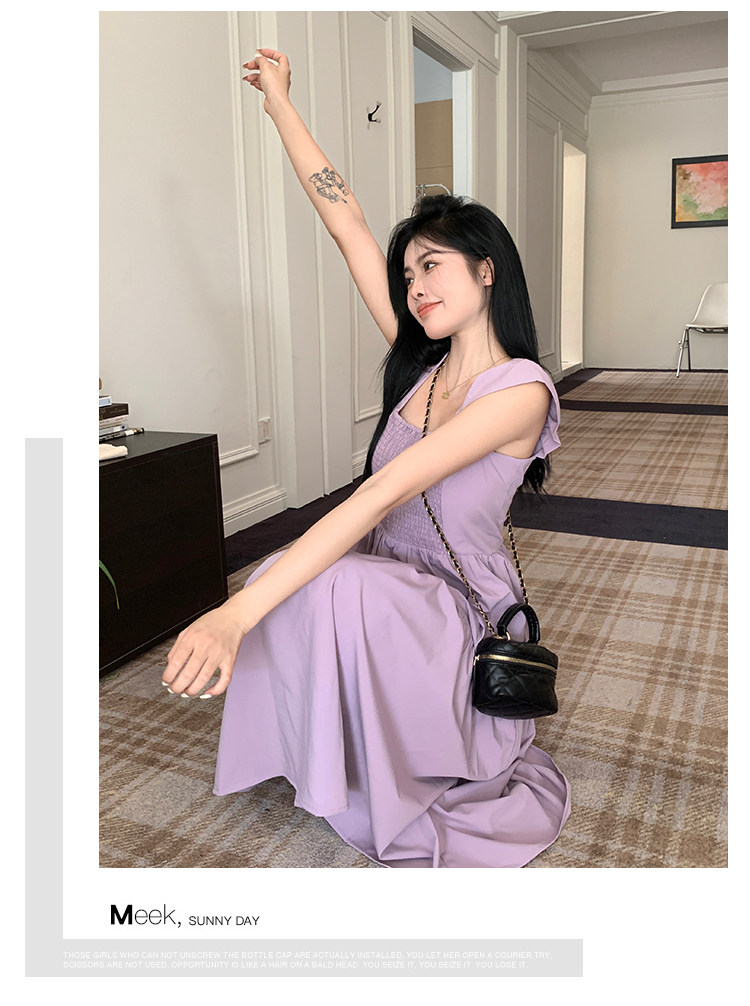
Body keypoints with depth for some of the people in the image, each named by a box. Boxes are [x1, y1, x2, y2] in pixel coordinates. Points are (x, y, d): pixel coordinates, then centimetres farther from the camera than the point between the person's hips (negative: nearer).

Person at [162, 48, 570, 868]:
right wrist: (280, 106, 6)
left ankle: (395, 814, -12)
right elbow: (346, 225, 3)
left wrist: (239, 610, -37)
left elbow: (382, 495, -31)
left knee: (328, 590, -34)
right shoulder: (422, 362, 2)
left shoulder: (519, 390, -18)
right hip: (387, 593, 6)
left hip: (458, 607, -6)